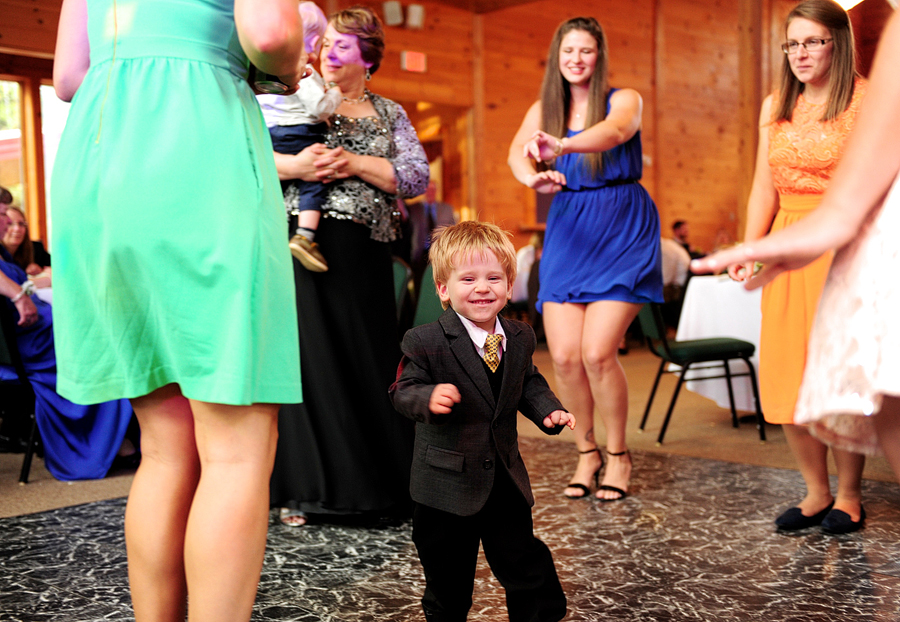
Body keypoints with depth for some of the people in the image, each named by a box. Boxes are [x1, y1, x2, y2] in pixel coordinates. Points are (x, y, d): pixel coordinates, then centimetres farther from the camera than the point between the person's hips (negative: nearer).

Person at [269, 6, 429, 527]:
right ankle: (303, 489, 7)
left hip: (365, 255, 2)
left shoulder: (389, 114, 16)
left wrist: (355, 163, -10)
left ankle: (376, 482, 17)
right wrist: (293, 165, -17)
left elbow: (417, 176, 3)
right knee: (311, 360, -3)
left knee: (370, 362, 4)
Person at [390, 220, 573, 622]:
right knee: (448, 574, 12)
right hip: (446, 483, -3)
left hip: (506, 480, 4)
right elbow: (403, 390, -14)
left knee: (524, 562, 14)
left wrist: (547, 410, -2)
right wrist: (428, 398, -35)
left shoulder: (519, 338, 2)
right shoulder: (425, 342, -15)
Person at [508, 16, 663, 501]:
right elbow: (516, 154, -9)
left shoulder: (624, 100, -1)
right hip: (568, 232, 4)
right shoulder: (544, 109, 10)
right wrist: (533, 177, -33)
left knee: (597, 351, -14)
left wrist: (561, 145, -45)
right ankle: (586, 452, 18)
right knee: (563, 354, -6)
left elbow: (612, 132, -25)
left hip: (623, 232, -3)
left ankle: (618, 455, 9)